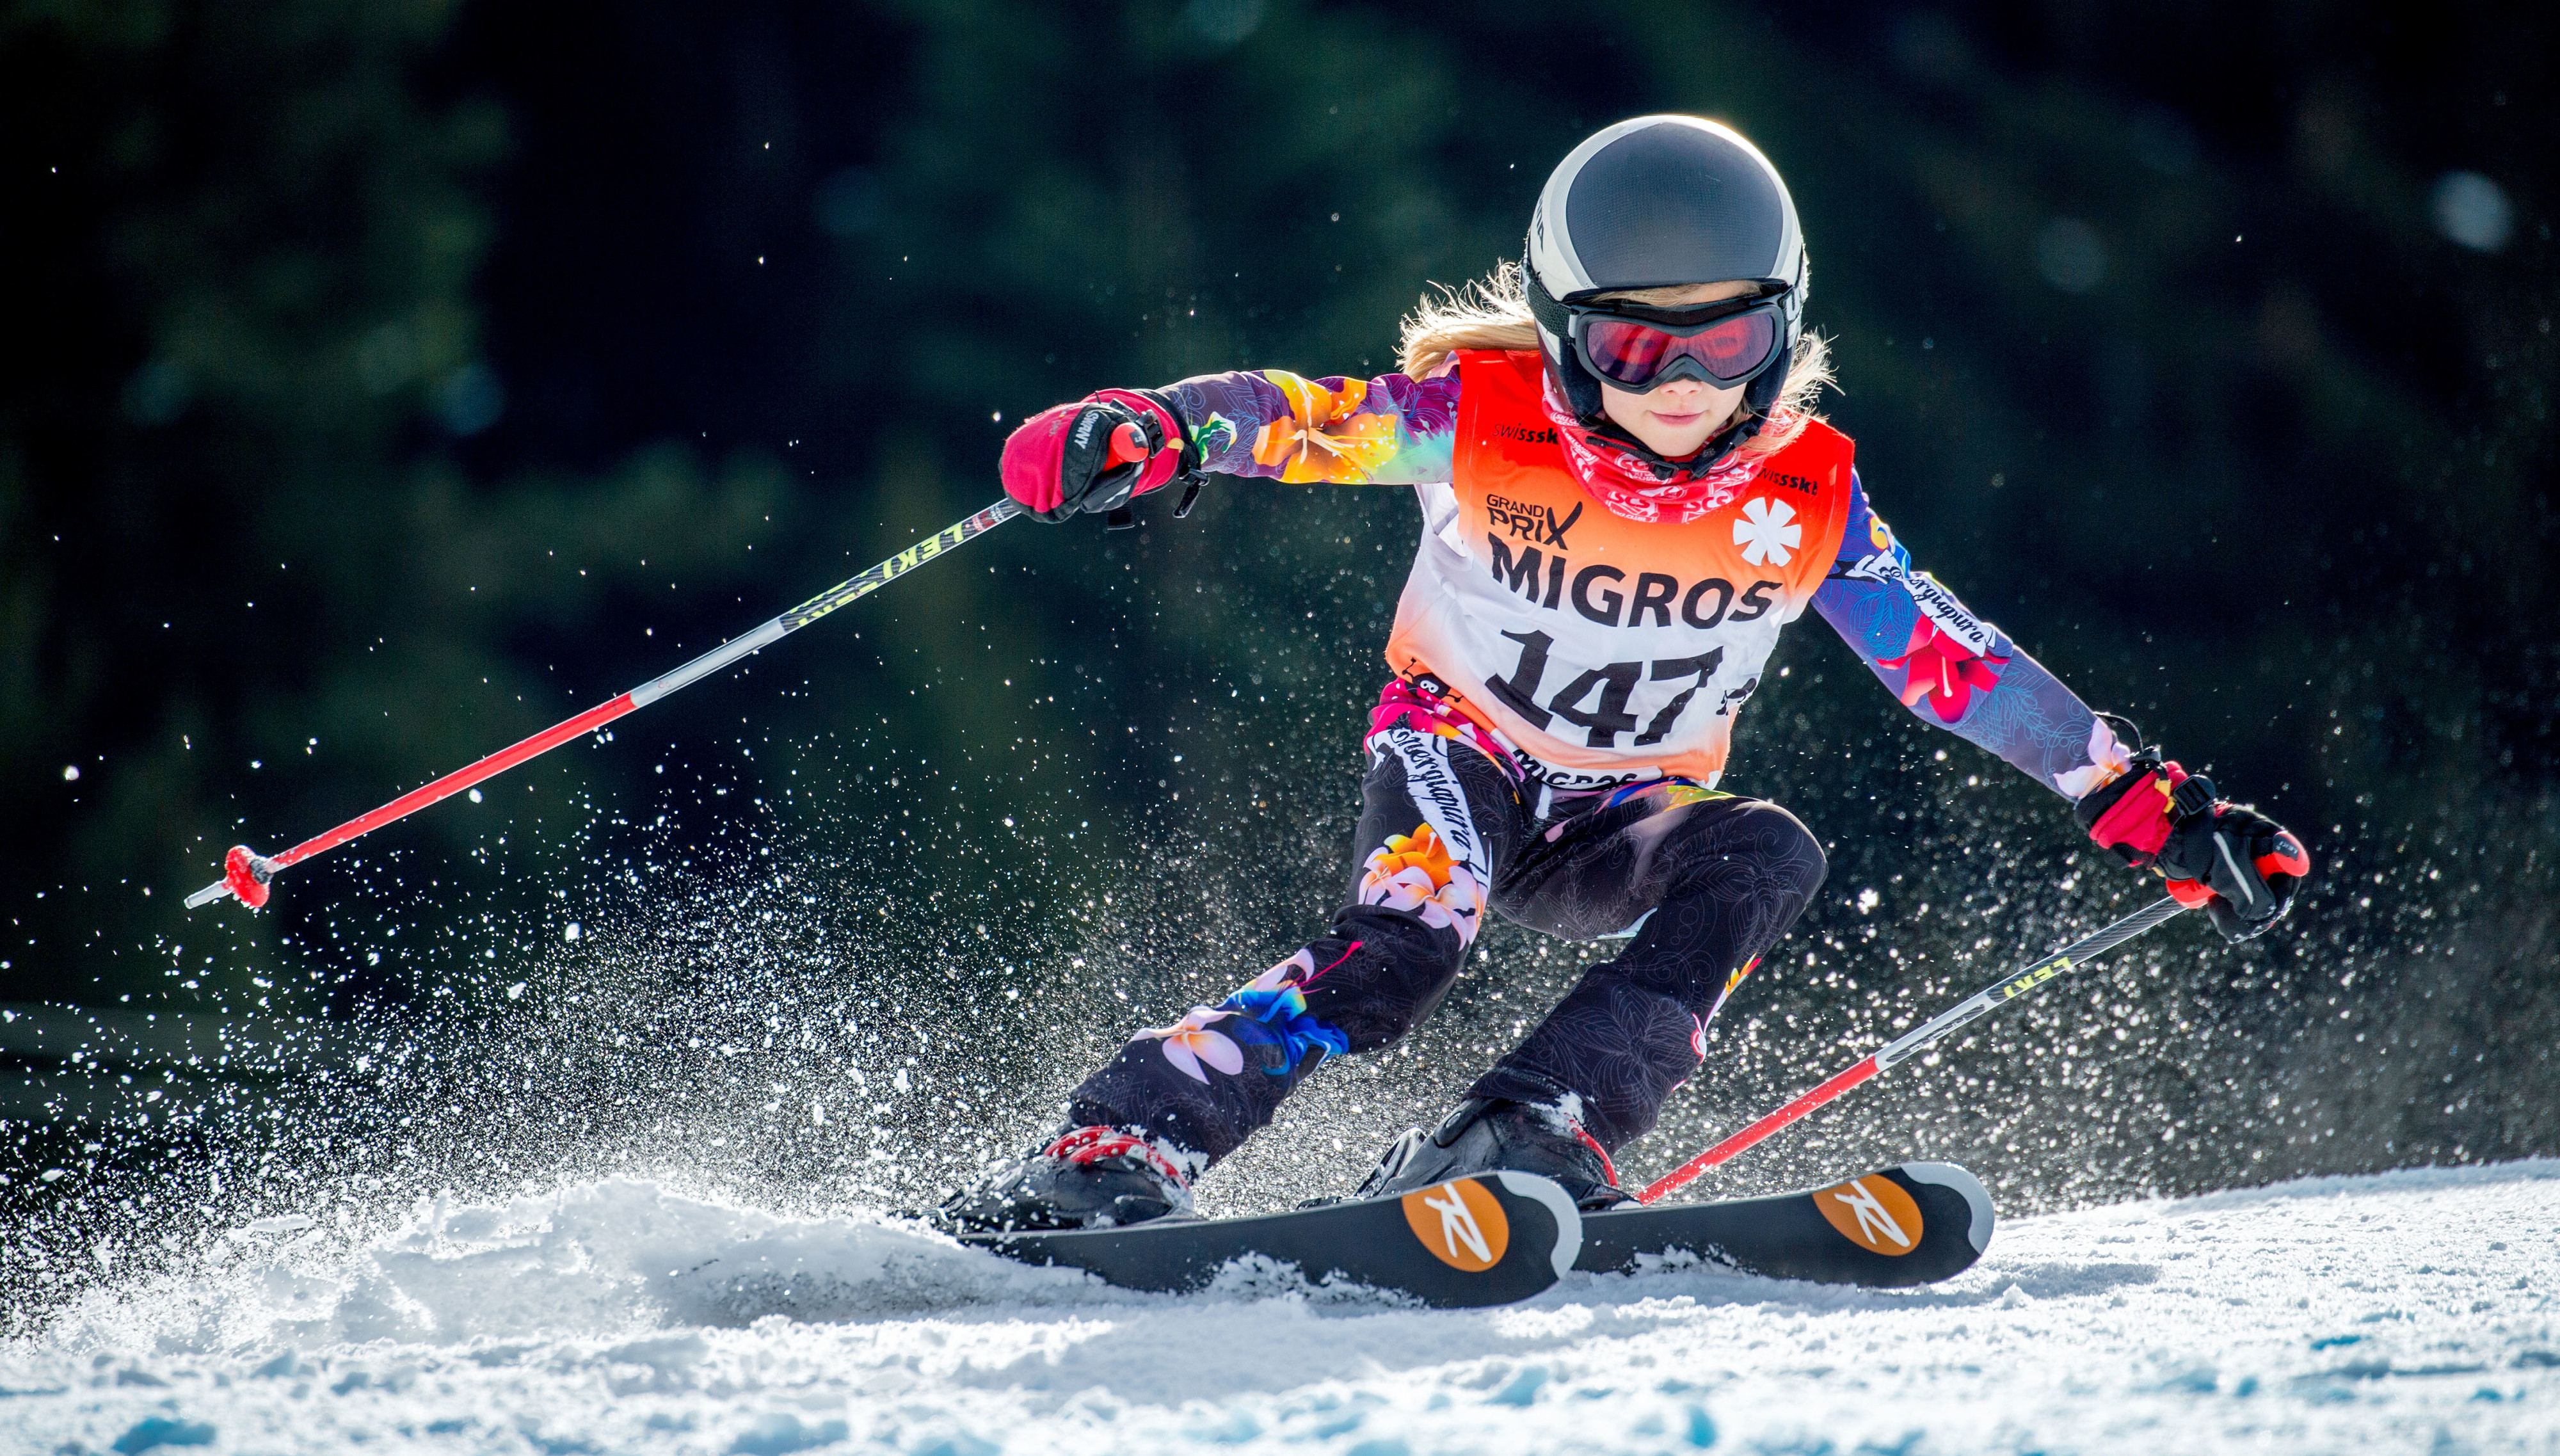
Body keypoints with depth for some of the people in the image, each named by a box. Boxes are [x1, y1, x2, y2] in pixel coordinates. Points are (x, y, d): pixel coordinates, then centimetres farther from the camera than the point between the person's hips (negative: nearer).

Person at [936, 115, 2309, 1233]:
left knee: (1767, 858, -28)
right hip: (1457, 760, -3)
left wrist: (2154, 807, -7)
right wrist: (1147, 431, -46)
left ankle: (1533, 1132, -40)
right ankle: (1107, 1153, -38)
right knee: (1403, 937, -34)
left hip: (1621, 825, 3)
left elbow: (1960, 667, -5)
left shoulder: (1809, 496, -12)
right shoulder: (1482, 420, -17)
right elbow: (1295, 416, -24)